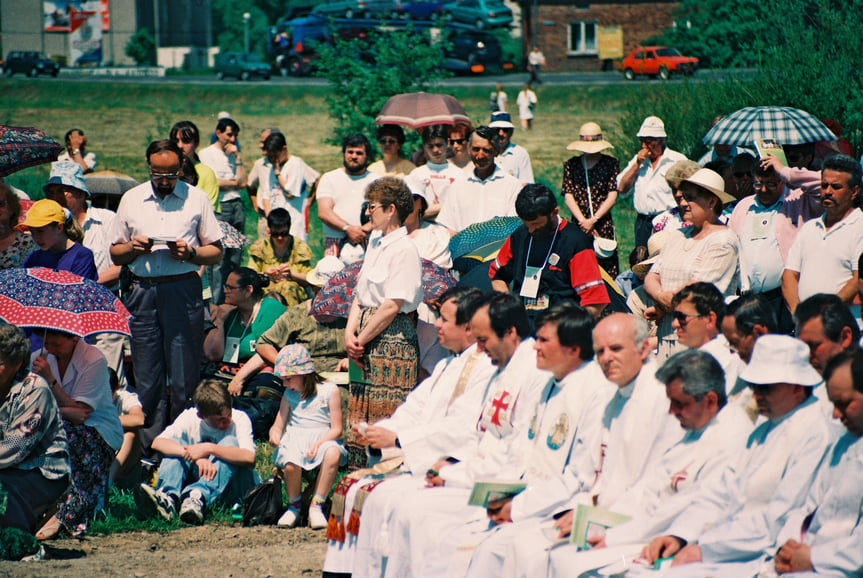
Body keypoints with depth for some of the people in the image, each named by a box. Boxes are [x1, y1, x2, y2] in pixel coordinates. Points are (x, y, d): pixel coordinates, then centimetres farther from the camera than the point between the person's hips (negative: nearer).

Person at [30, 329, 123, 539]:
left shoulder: (94, 361, -12)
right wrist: (66, 412, -24)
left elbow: (81, 411, -18)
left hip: (101, 432, -4)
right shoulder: (39, 358, 3)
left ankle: (63, 514, -39)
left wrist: (50, 379, -24)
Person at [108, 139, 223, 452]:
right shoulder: (132, 200, 13)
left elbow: (216, 252, 7)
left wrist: (190, 253, -11)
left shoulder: (196, 199, 7)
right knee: (147, 376, 1)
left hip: (184, 289, -2)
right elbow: (115, 254, 16)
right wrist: (133, 248, -5)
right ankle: (150, 445, 7)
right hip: (143, 293, 2)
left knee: (184, 376, -3)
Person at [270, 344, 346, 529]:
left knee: (333, 454, -40)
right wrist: (275, 433, -6)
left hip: (323, 438, -2)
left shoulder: (329, 391, 3)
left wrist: (319, 444, -19)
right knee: (290, 464, -36)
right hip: (294, 440, 2)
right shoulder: (289, 395, 17)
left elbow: (336, 429, -1)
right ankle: (294, 506, -6)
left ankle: (316, 506, -26)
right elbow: (278, 425, 20)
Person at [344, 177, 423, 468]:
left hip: (392, 337, -9)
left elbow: (392, 307, -18)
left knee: (388, 417, -7)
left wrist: (362, 339, -11)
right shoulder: (375, 242, 13)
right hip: (368, 334, 9)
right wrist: (350, 333, 1)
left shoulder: (404, 250, -15)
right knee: (360, 411, 10)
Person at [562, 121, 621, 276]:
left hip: (603, 224, -1)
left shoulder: (611, 163, 5)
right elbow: (568, 196, 3)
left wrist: (593, 220, -11)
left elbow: (612, 196, -1)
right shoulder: (571, 165, 10)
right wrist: (583, 221, -10)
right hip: (578, 224, 1)